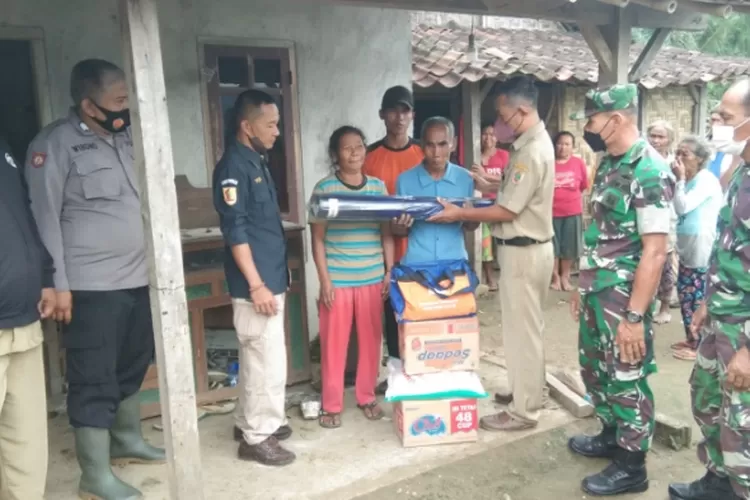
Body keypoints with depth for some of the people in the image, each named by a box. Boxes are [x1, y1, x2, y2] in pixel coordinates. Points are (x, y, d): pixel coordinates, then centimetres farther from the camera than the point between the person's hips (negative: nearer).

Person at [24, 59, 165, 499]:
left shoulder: (125, 139, 13)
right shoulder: (55, 144, -8)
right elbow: (44, 216, -11)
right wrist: (58, 283, -15)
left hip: (138, 279, 7)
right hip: (91, 286, -7)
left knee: (132, 369, 19)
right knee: (95, 380, 1)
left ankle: (128, 441, 38)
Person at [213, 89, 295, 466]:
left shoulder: (257, 161, 13)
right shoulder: (232, 166, -15)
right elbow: (235, 232, -20)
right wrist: (256, 285, -22)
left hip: (271, 277, 10)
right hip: (256, 283, -10)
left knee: (257, 357, 18)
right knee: (268, 360, -2)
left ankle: (249, 422, 31)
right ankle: (257, 437, 11)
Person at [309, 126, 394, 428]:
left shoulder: (378, 187, 6)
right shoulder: (324, 188, -4)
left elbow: (387, 233, 10)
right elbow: (318, 238, -4)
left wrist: (390, 271, 4)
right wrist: (324, 279, -9)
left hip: (372, 278, 3)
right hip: (337, 280, -3)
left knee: (371, 339, 11)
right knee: (333, 343, 4)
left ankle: (367, 397, 28)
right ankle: (332, 405, 18)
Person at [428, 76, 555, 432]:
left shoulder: (532, 152, -22)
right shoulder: (532, 143, 10)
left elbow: (507, 212, -21)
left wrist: (459, 214, -14)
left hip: (523, 252, -10)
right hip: (525, 248, 10)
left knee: (521, 330, -1)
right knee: (525, 327, 19)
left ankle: (523, 411, 11)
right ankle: (525, 392, 34)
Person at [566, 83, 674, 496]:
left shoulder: (649, 171, -20)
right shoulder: (609, 164, 9)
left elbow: (655, 250, -23)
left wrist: (635, 315, -23)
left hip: (623, 296, -9)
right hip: (597, 292, 9)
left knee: (627, 378, 5)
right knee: (595, 369, 21)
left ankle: (631, 466, 22)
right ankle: (611, 436, 41)